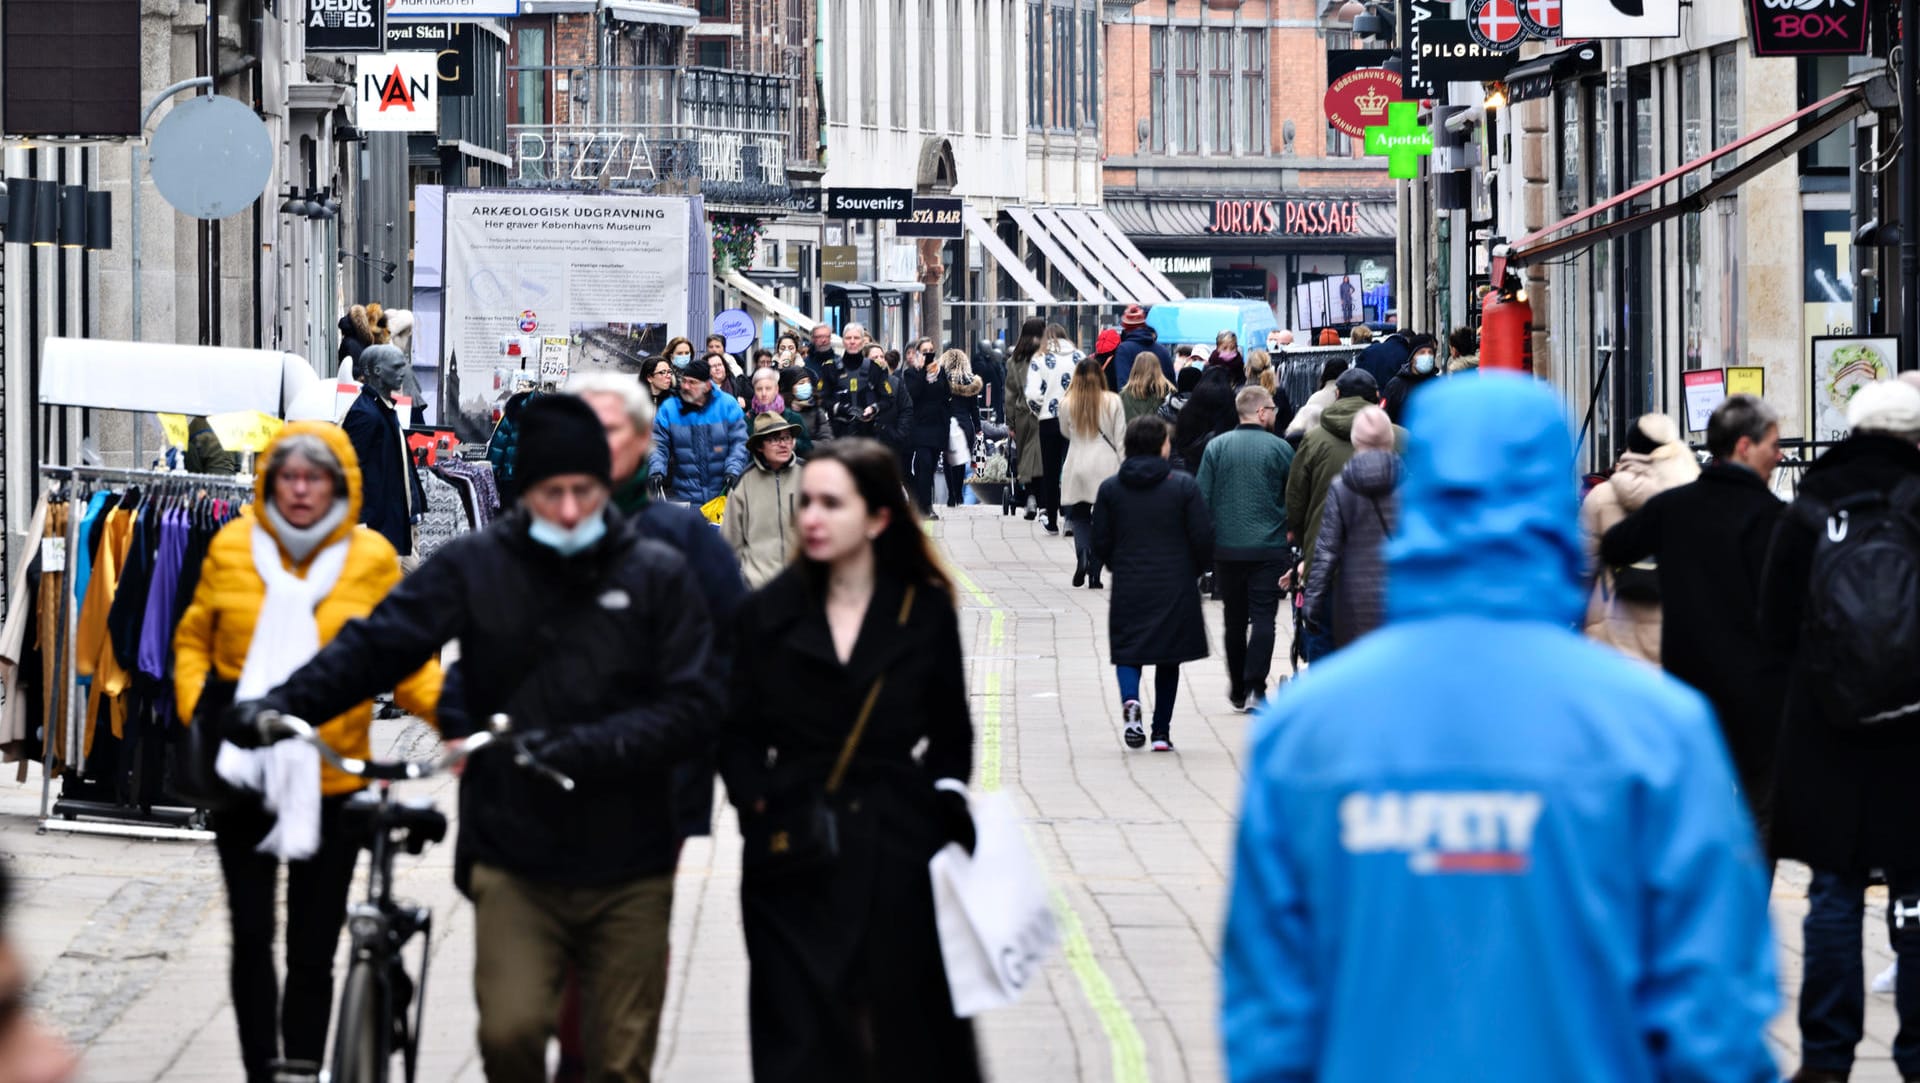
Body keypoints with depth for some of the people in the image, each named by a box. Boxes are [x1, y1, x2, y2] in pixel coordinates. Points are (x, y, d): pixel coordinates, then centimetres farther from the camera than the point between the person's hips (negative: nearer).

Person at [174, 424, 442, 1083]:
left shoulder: (373, 558, -2)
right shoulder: (232, 548, 1)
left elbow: (406, 663, 1)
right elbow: (195, 638, 12)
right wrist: (196, 708, -4)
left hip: (331, 782, -1)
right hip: (244, 777, 1)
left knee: (313, 949, 5)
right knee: (251, 938, 6)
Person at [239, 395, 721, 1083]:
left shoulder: (660, 577, 0)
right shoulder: (477, 566, 2)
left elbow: (692, 711, -7)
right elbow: (379, 642, -5)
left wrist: (591, 747, -22)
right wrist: (288, 702, -21)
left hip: (628, 870, 1)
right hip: (514, 862, 0)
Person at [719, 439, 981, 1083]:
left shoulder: (926, 611, 4)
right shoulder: (770, 612, 5)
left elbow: (950, 733, 12)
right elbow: (739, 734, 6)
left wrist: (944, 802, -1)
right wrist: (758, 804, -8)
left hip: (899, 857, 0)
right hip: (794, 860, 0)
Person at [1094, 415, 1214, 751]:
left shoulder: (1110, 489, -1)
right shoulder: (1183, 486, -7)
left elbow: (1101, 544, 2)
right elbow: (1204, 538, -7)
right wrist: (1194, 570, 13)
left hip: (1128, 588, 1)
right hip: (1175, 586, -1)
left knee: (1127, 651, 9)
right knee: (1169, 659, 12)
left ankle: (1130, 699, -22)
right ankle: (1161, 732, 12)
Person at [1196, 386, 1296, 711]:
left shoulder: (1217, 447, 0)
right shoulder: (1280, 448, -5)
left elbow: (1201, 497, 0)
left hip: (1226, 547, 2)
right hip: (1269, 548, -2)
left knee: (1234, 619, 14)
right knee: (1263, 617, -2)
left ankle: (1237, 689, 24)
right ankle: (1255, 688, -13)